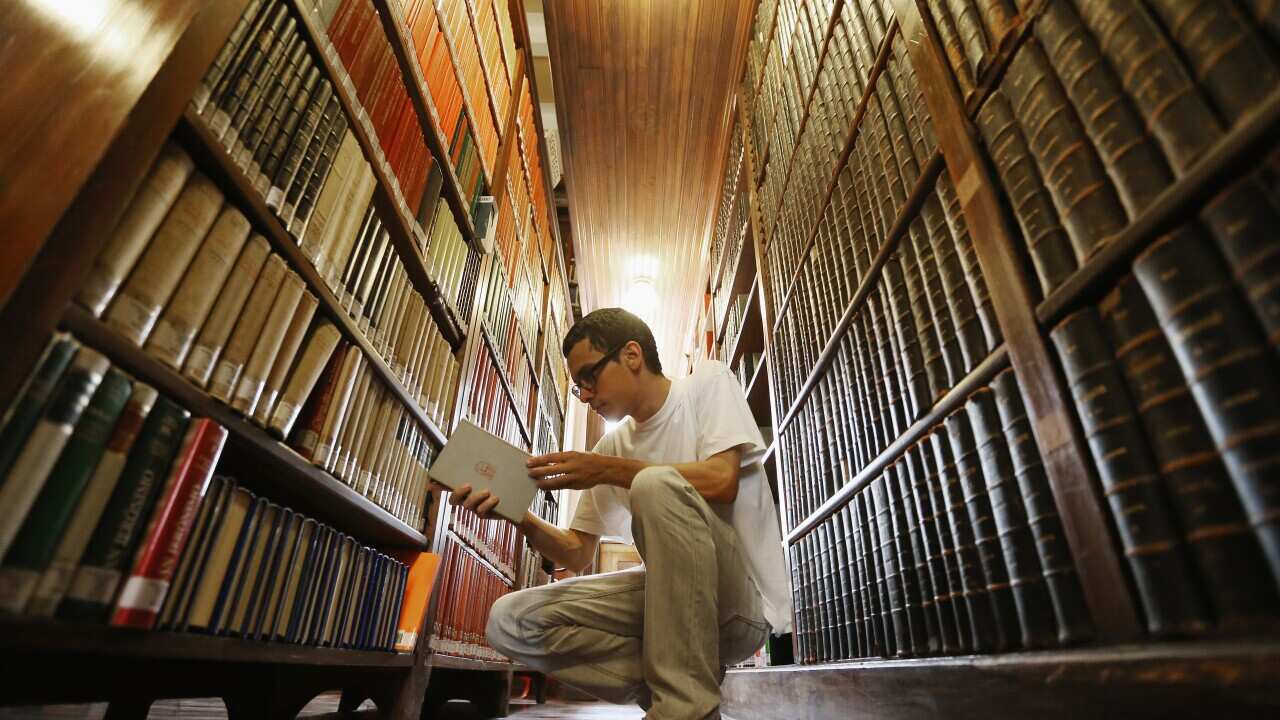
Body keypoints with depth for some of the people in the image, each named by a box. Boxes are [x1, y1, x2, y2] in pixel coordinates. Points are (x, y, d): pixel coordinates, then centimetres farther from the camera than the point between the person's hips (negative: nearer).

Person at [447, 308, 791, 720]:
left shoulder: (708, 382, -3)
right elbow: (578, 554, 9)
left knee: (657, 484, -33)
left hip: (743, 599, -5)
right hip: (671, 596, 6)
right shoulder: (612, 444, 9)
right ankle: (673, 682, -5)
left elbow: (721, 480, -21)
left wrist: (608, 469, -18)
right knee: (510, 622, -8)